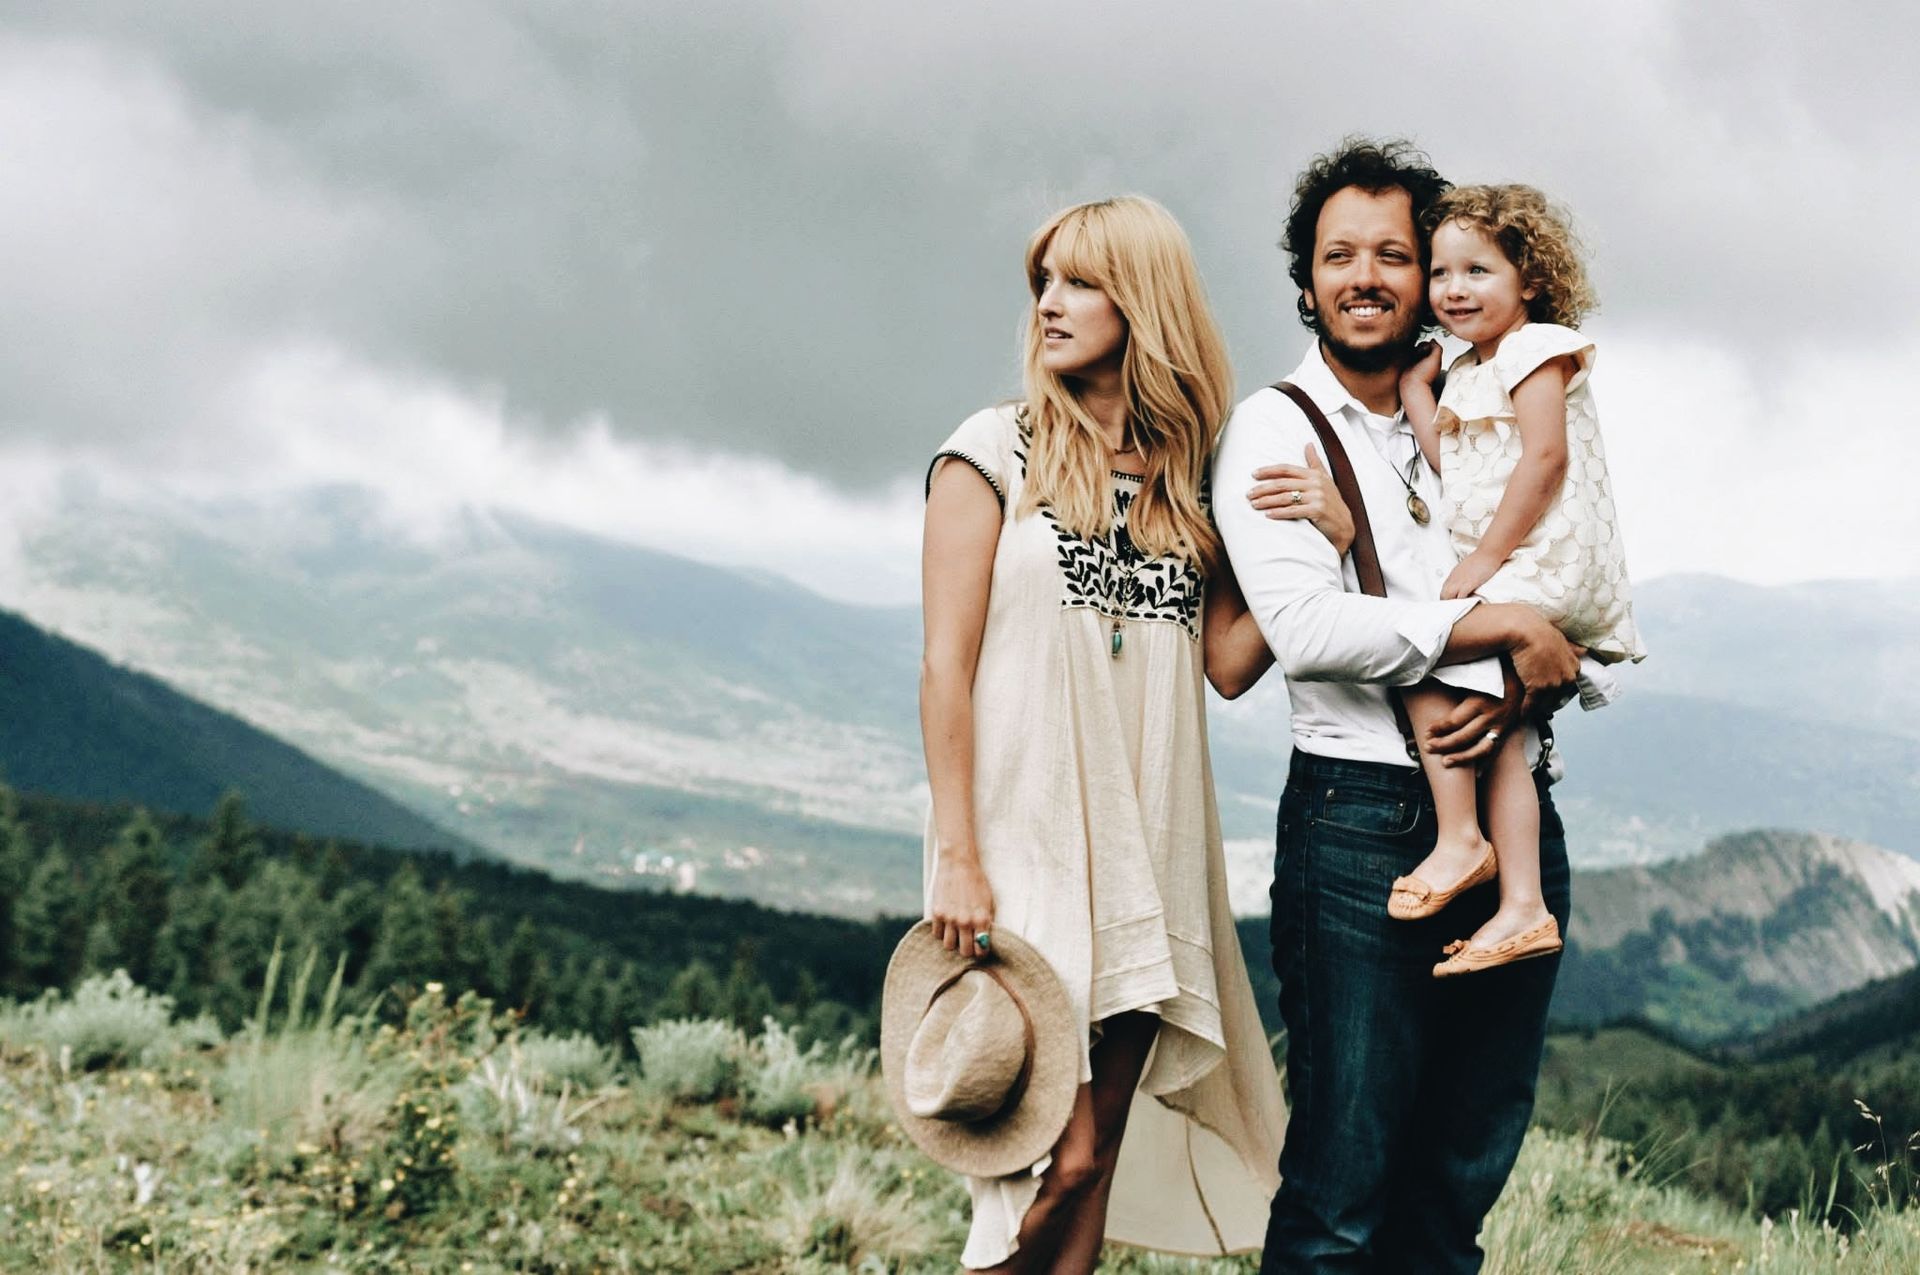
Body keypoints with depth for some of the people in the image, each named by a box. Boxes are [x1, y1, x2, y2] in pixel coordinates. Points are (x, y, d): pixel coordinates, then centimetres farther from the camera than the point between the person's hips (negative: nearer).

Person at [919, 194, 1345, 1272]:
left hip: (1145, 852, 4)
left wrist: (1329, 538, -8)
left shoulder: (1194, 476, 12)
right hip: (1026, 837, -4)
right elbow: (947, 665, -4)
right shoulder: (997, 451, 0)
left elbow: (1230, 664, 4)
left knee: (1096, 1155, 5)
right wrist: (955, 858, -11)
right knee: (1054, 1162, -10)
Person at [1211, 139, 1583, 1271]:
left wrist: (1520, 688, -10)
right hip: (1362, 822, -5)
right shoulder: (1274, 431, 1)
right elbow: (1304, 627, -14)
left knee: (1464, 1178, 9)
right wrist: (1504, 626, -13)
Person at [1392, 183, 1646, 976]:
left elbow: (1545, 458, -17)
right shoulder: (1467, 374, 21)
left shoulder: (1536, 349, -6)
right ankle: (1522, 908, 3)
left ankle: (1461, 838, -14)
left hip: (1548, 561, -9)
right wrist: (1415, 386, 10)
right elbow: (1444, 460, 10)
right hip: (1506, 572, 9)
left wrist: (1485, 556, -18)